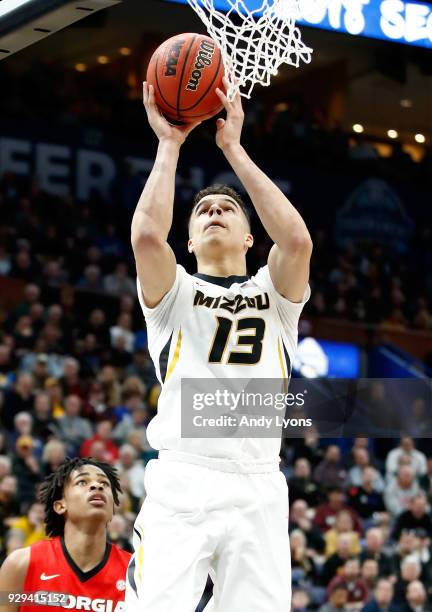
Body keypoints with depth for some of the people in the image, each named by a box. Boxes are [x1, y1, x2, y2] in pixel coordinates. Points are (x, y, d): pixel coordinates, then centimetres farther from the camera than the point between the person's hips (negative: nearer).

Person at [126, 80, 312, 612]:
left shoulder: (275, 292, 19)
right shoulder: (173, 292, 16)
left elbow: (297, 239, -4)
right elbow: (147, 236, -7)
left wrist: (234, 148, 0)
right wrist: (169, 145, 3)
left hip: (258, 488, 2)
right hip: (180, 482, -1)